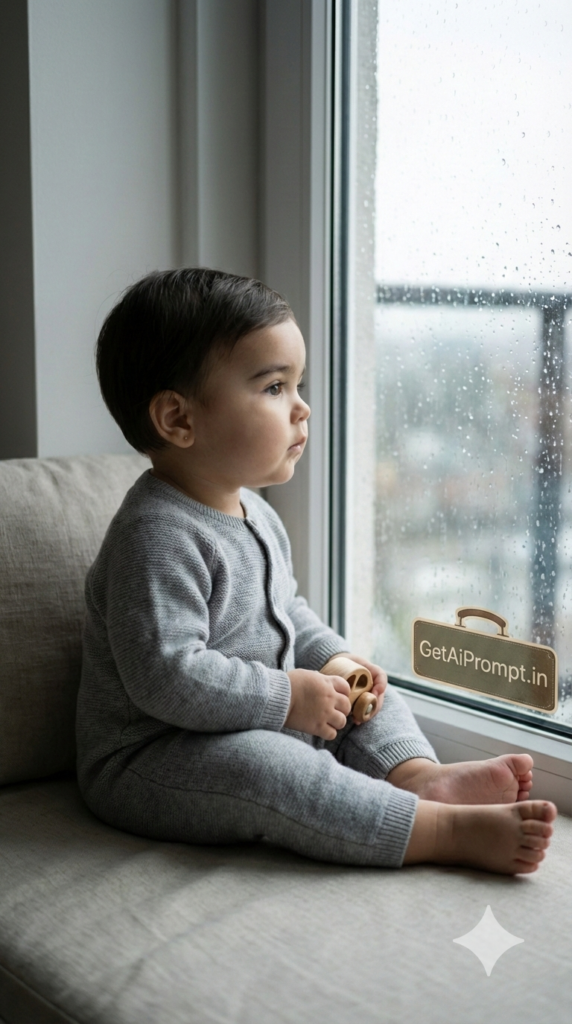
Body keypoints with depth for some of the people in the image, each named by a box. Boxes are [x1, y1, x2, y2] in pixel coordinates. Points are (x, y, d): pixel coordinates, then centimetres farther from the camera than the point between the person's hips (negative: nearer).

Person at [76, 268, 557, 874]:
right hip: (150, 763, -10)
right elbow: (166, 677, -31)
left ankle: (418, 775, -16)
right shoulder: (157, 536, -24)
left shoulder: (256, 514, 7)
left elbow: (287, 613, 21)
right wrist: (286, 697, -25)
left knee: (370, 695, 9)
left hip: (265, 725, 10)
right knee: (260, 765, -35)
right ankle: (446, 831, -35)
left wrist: (334, 657, 2)